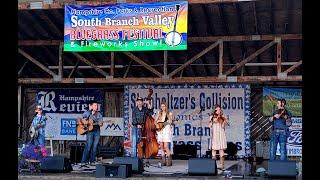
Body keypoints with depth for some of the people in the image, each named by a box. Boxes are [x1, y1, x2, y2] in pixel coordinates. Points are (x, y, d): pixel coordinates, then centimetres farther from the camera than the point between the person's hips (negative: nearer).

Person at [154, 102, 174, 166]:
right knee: (161, 146, 2)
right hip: (160, 130, 4)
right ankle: (163, 161, 7)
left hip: (166, 130, -4)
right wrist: (158, 121, -4)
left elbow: (171, 122, 0)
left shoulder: (169, 113, 5)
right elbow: (155, 122, 16)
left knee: (166, 146, -13)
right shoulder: (159, 113, 15)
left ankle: (169, 161, -7)